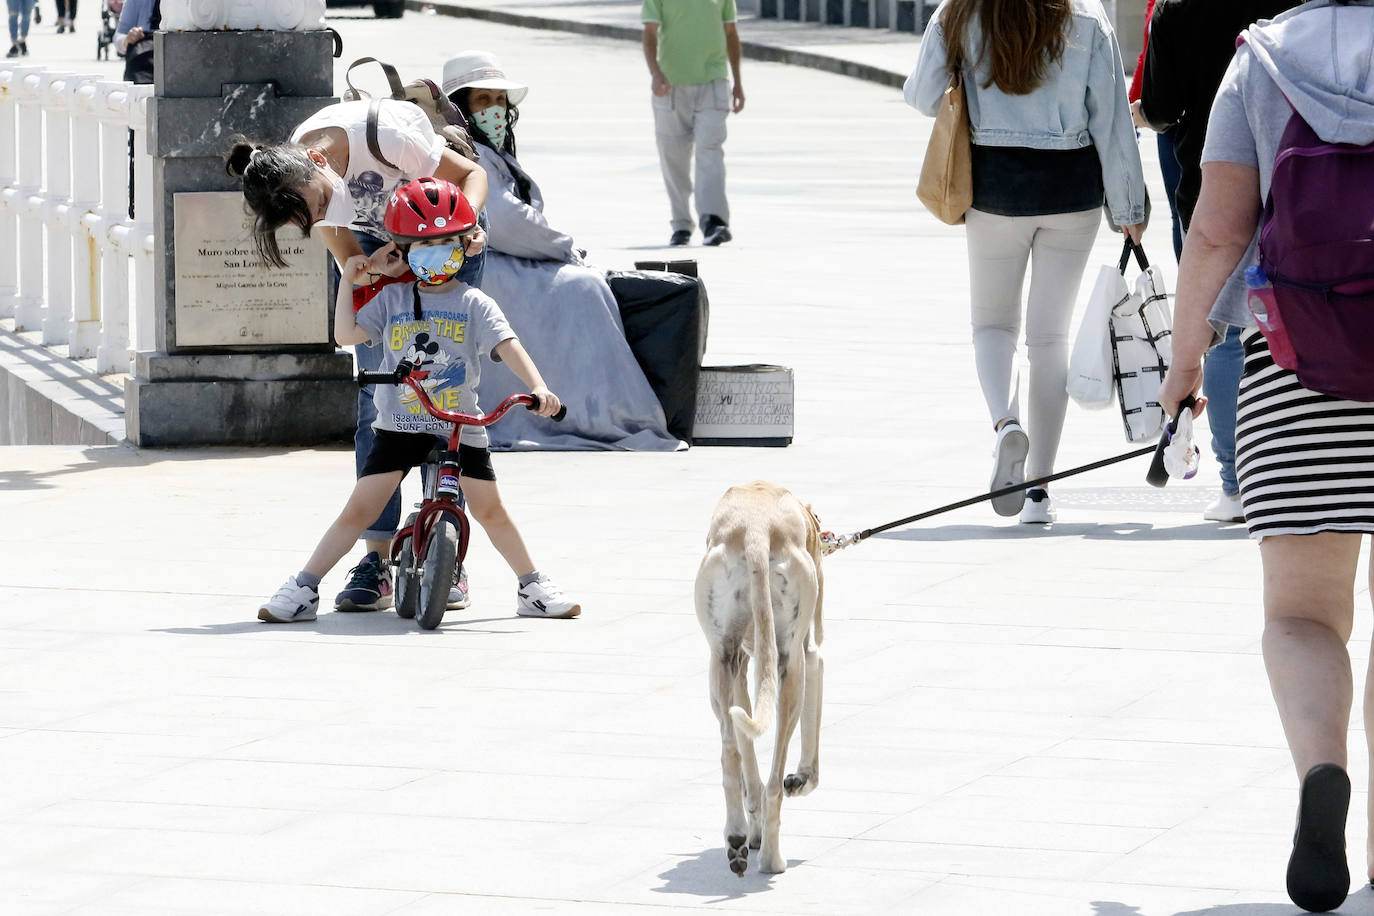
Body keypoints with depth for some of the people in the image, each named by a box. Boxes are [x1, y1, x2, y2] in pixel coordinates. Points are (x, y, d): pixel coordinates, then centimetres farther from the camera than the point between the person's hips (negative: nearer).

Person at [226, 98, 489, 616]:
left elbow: (472, 173, -21)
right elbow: (347, 259, -12)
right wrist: (373, 268, -35)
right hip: (380, 247, 4)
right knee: (376, 404, -7)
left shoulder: (383, 135, -36)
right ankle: (377, 563, -7)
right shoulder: (295, 183, -22)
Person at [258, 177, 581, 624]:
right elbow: (347, 335, 3)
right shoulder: (392, 299, 5)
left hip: (461, 428, 0)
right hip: (399, 426, 0)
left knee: (489, 509, 3)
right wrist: (349, 284, -3)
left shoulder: (473, 303, 1)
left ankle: (533, 587, 20)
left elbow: (508, 346, -11)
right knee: (359, 511, -5)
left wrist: (538, 387, -25)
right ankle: (303, 589, 0)